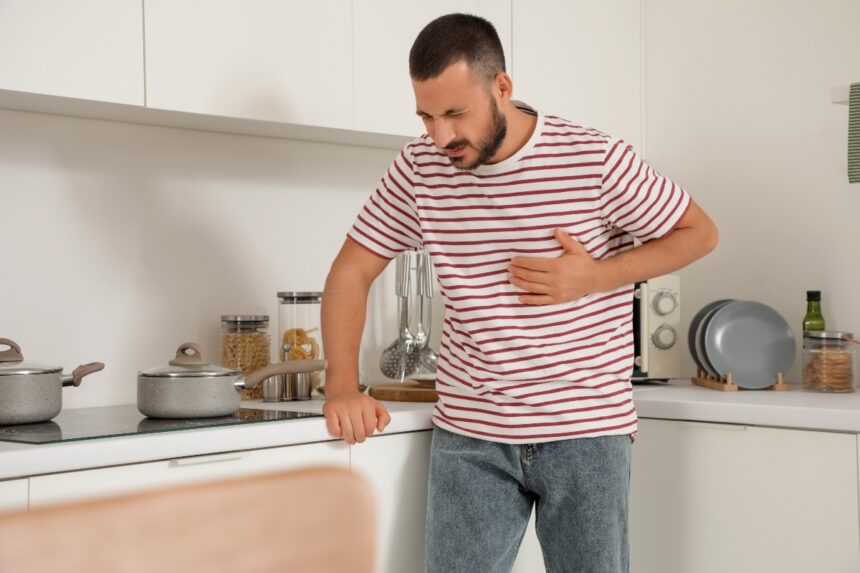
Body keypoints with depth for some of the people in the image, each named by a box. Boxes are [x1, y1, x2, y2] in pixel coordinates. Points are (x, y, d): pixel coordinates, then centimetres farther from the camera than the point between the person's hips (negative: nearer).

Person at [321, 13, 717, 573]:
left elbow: (699, 232, -1)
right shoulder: (419, 169, -1)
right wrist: (343, 387, -11)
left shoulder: (596, 158, -11)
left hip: (586, 431, -2)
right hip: (470, 434, 2)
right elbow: (352, 271, 3)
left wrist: (595, 277, -15)